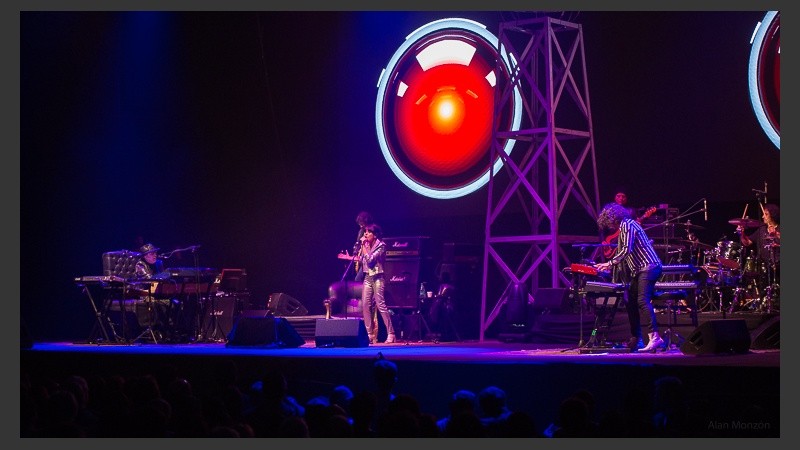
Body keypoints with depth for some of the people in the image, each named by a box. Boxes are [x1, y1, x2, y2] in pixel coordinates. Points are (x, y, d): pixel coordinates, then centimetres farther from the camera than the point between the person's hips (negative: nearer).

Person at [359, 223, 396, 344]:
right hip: (368, 277, 7)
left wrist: (364, 246, -11)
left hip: (377, 277, -7)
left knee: (380, 305, -12)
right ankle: (370, 335, 1)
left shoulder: (381, 245, -7)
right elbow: (360, 260, 12)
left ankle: (391, 334, -10)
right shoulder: (366, 245, 12)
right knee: (365, 305, -2)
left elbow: (370, 259, -16)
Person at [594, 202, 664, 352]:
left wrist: (610, 263, -12)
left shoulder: (627, 225, -7)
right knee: (631, 302, 9)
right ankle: (635, 339, 13)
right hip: (639, 270, 11)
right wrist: (610, 266, 25)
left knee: (642, 301, -21)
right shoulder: (624, 227, 24)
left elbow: (627, 250, -17)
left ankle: (654, 337, -29)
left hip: (648, 267, -11)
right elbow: (624, 252, 28)